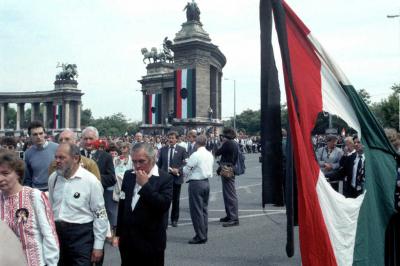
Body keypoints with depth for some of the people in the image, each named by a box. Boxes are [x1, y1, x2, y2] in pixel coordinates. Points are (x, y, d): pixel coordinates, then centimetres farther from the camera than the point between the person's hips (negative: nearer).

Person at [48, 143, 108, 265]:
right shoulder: (53, 178, 3)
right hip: (56, 232, 5)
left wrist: (98, 246, -10)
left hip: (81, 234, -5)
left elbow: (100, 215, -11)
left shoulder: (91, 181, -14)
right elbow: (50, 207, 15)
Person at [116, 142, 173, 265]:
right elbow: (122, 205, 13)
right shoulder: (128, 175, 7)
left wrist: (145, 185, -21)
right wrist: (119, 232, 14)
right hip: (127, 240, 5)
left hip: (151, 243, -4)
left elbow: (164, 205, -22)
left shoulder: (165, 178, -9)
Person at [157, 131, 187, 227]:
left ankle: (174, 219, 21)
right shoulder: (163, 149, 7)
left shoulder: (182, 150, 0)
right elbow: (159, 163, 10)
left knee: (175, 200, 9)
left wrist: (179, 170, -17)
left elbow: (185, 164, -2)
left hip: (176, 177, -1)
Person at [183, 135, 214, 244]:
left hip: (196, 183, -8)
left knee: (196, 210, -1)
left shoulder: (195, 155, -16)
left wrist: (187, 164, 10)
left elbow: (186, 170, -12)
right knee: (204, 209, 15)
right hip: (206, 182, 8)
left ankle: (200, 236, 2)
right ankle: (204, 234, 21)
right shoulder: (210, 155, 7)